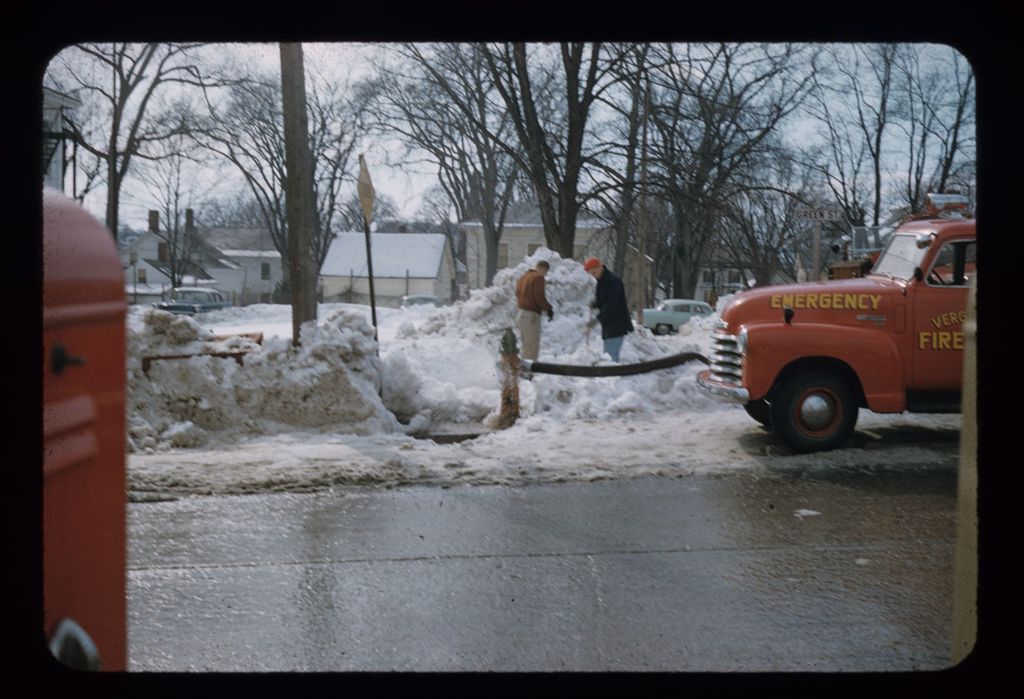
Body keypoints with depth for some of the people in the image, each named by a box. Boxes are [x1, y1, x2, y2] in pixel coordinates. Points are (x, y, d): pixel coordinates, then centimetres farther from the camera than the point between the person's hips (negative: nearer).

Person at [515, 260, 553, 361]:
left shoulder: (523, 277, 18)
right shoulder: (538, 277, -9)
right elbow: (539, 296, -17)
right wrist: (548, 308, -7)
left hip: (521, 312, 9)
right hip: (531, 314, -9)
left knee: (526, 345, 16)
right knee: (532, 346, -8)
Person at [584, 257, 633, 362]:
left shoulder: (613, 281, -16)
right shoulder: (601, 281, 14)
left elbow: (611, 303, -24)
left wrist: (597, 319, -27)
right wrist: (594, 304, -1)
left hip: (617, 325, -10)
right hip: (609, 324, 10)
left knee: (611, 356, -16)